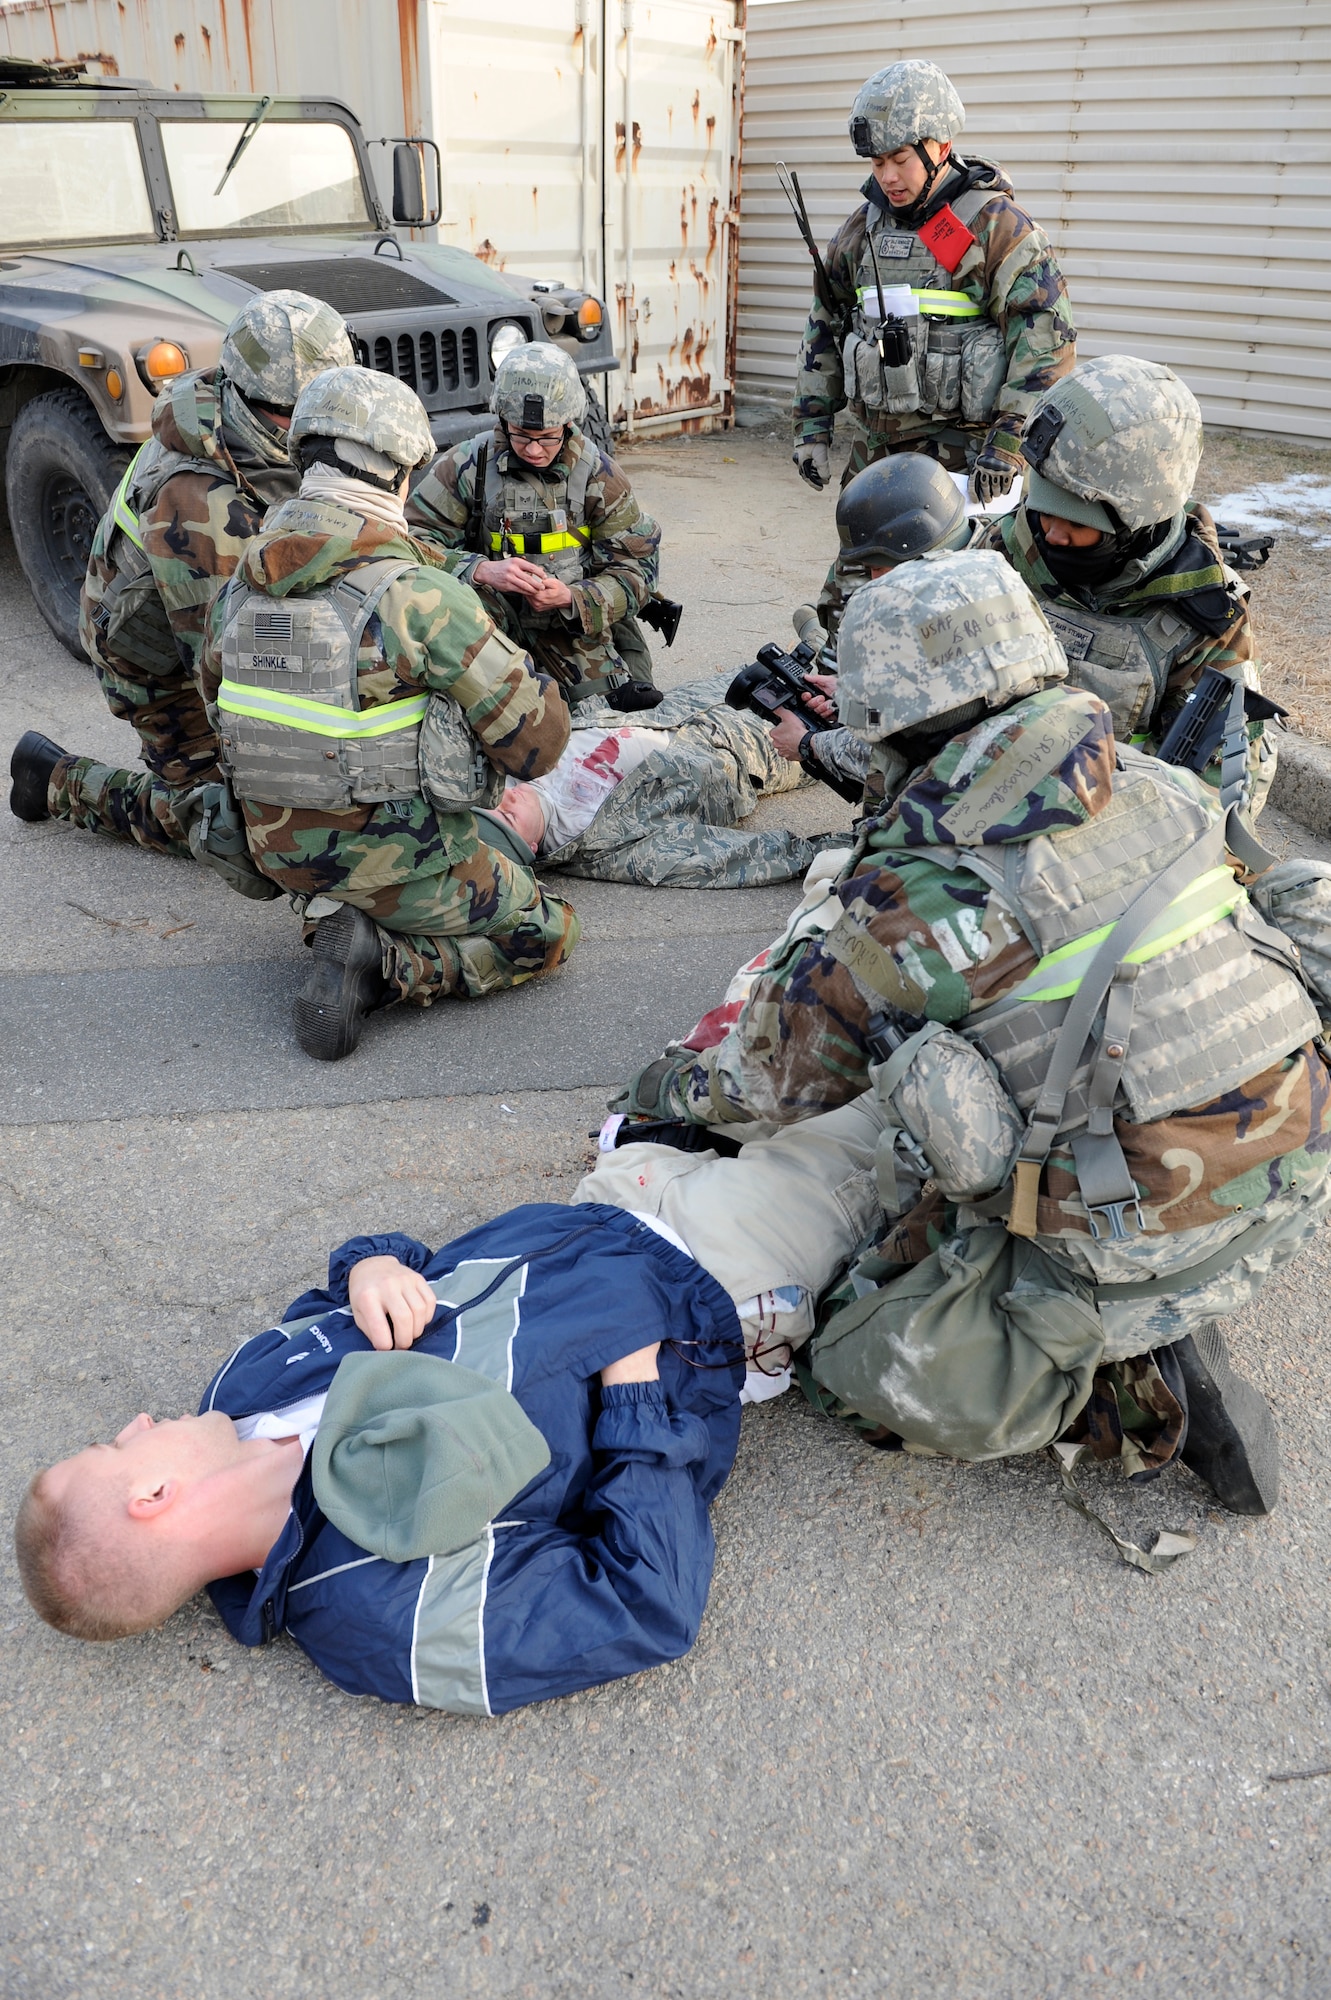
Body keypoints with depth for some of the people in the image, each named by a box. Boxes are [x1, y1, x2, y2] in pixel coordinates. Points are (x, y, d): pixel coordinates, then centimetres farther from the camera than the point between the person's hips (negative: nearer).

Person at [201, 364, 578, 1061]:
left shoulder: (241, 582, -3)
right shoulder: (422, 595, -24)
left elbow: (218, 695, 16)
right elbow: (536, 743, -18)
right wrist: (532, 681, 4)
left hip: (279, 848, 7)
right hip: (399, 858, -7)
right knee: (545, 934, 13)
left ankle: (332, 921, 8)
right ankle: (382, 964, -7)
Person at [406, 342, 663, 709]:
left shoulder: (598, 475, -1)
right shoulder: (465, 465, -6)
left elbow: (636, 568, -1)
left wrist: (573, 598, -22)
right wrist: (482, 571, -30)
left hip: (583, 628, 2)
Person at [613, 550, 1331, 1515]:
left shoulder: (911, 895, -16)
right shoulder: (1158, 785, 0)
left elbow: (779, 1069, 0)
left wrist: (677, 1088, 23)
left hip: (1144, 1240, -7)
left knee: (870, 1369, 5)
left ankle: (1140, 1370, -2)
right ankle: (1157, 1328, 13)